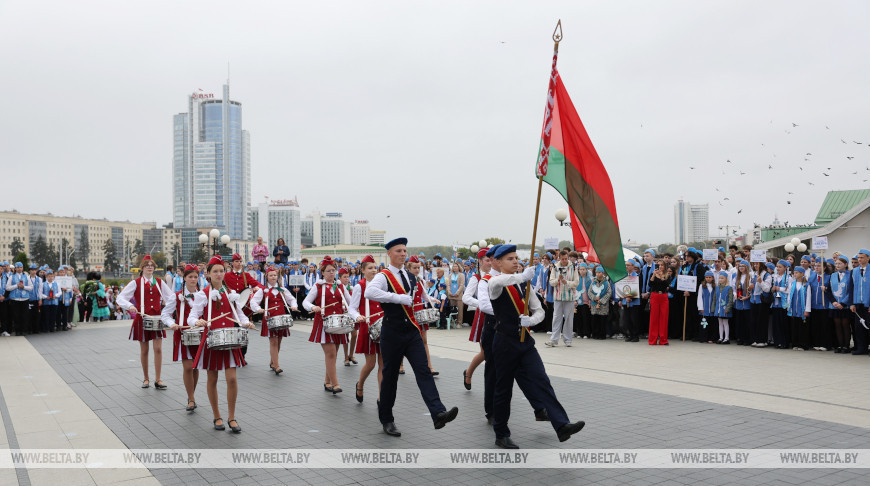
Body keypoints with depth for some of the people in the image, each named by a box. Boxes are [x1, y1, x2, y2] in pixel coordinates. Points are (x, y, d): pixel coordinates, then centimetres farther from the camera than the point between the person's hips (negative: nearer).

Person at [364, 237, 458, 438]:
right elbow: (369, 292, -30)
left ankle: (438, 414, -21)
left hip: (412, 332, 5)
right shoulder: (383, 276, -8)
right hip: (392, 334, -5)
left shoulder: (411, 277, 13)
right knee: (390, 376, 5)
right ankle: (386, 420, 19)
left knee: (423, 370, -9)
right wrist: (399, 298, -30)